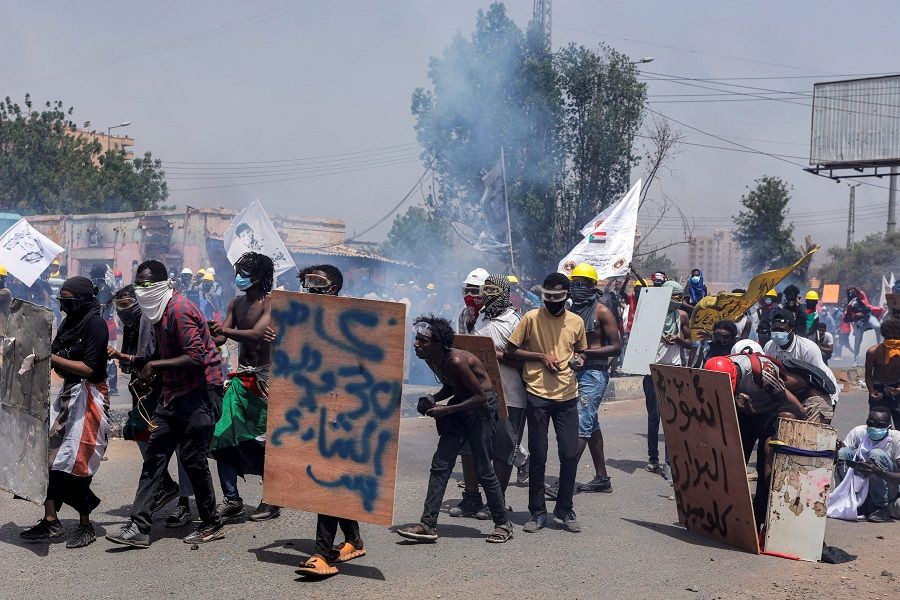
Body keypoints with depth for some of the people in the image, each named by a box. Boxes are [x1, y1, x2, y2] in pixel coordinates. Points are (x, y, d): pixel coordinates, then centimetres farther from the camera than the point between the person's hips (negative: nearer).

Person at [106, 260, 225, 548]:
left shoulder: (179, 309, -16)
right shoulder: (159, 313, 15)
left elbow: (196, 357, -23)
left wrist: (155, 366, -16)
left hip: (200, 394, -10)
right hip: (173, 394, 10)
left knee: (193, 459, -4)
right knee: (154, 457, 3)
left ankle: (211, 526, 12)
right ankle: (139, 527, 4)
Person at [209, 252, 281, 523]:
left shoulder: (271, 303, -9)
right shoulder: (236, 303, 13)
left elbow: (257, 335, -24)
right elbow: (219, 339, 11)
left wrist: (224, 329, -25)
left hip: (264, 379, -7)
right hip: (241, 378, 7)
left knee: (264, 440, -1)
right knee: (223, 435, -1)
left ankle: (272, 501, 12)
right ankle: (231, 499, 8)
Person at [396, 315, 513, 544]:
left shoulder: (456, 361, -27)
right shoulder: (431, 360, -1)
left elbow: (480, 396, -23)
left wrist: (446, 410, -23)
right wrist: (433, 400, -4)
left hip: (482, 407, -8)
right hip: (460, 406, 8)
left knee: (483, 469, -3)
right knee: (439, 465, 1)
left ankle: (503, 524, 14)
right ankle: (428, 525, 2)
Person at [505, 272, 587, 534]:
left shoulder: (576, 322, 7)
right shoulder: (531, 318, -2)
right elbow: (511, 350, 0)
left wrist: (578, 360, -1)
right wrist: (541, 357, -10)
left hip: (567, 395, 3)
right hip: (538, 396, -2)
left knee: (570, 455, 2)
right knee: (538, 456, 3)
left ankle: (565, 509, 18)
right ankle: (538, 512, 14)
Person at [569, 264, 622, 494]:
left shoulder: (602, 312, -6)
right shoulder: (571, 311, 12)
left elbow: (616, 347, -9)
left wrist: (586, 352, -19)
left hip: (594, 373, -8)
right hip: (574, 371, 8)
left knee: (581, 425, -12)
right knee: (591, 425, 12)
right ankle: (602, 478, 20)